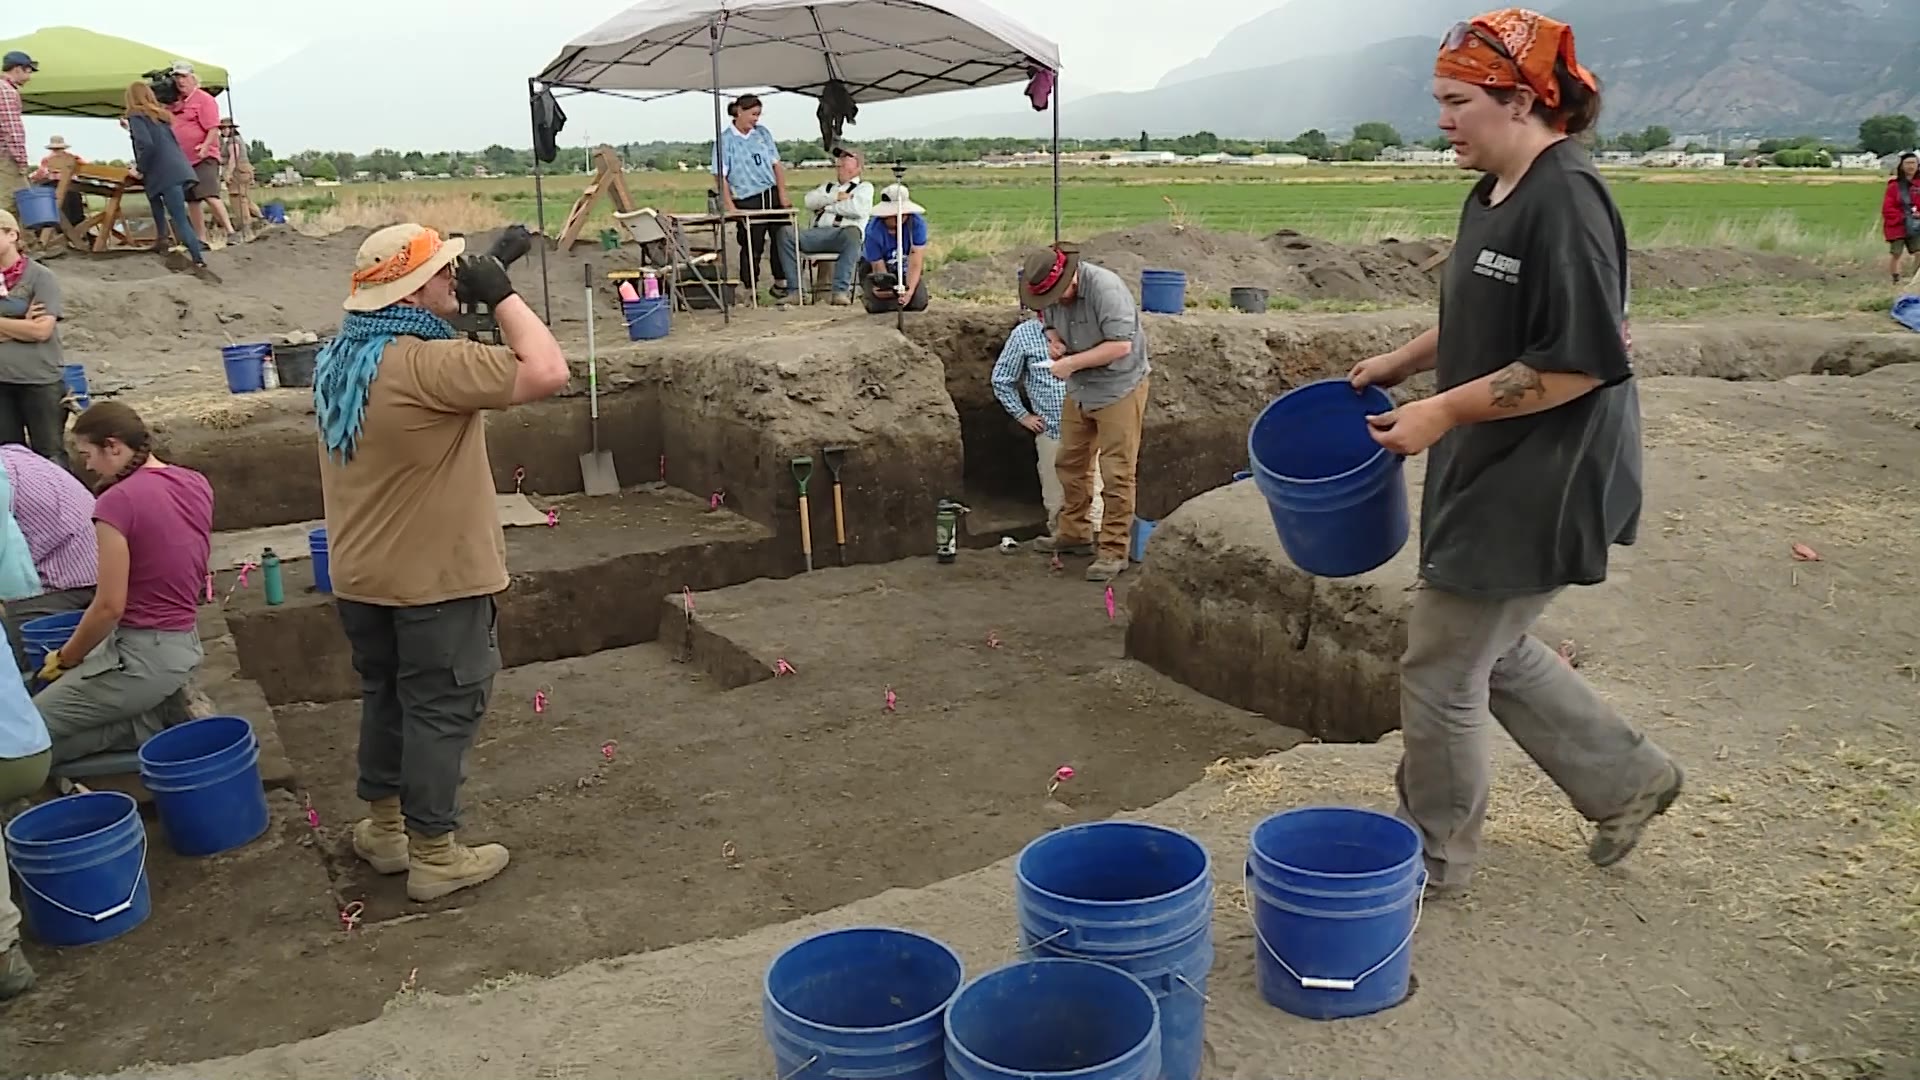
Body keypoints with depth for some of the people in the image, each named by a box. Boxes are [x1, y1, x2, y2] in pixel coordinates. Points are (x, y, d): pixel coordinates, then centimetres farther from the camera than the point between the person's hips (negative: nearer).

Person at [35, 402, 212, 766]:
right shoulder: (195, 484, 4)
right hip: (185, 646, 9)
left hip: (141, 656, -8)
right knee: (55, 695, 23)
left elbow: (110, 608, -17)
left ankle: (147, 723, -5)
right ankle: (162, 709, 8)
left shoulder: (117, 501, -19)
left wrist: (65, 657, -2)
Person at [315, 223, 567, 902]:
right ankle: (434, 856, 15)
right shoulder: (429, 365, -25)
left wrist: (475, 297, 8)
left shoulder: (338, 361, 3)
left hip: (362, 577, 9)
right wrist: (500, 293, -19)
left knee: (386, 696, 21)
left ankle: (386, 828, 35)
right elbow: (547, 372, -30)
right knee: (441, 709, 4)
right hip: (437, 579, -8)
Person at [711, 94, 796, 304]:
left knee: (782, 240, 7)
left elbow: (776, 165, 9)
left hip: (772, 195, 5)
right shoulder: (725, 139, -6)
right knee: (751, 247, 2)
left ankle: (781, 285, 21)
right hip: (748, 202, -5)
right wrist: (729, 206, -16)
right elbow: (720, 176, -9)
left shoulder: (762, 133, 9)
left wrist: (783, 195, 0)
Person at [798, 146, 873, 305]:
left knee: (853, 233, -41)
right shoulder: (828, 186, 31)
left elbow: (857, 209, -7)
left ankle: (841, 291, -42)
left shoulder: (864, 187, 15)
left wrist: (827, 206, 4)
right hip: (818, 234, 4)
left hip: (843, 235, -4)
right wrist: (836, 196, 2)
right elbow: (810, 201, 12)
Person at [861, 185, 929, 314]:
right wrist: (884, 286, -48)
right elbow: (879, 268, -24)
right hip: (875, 267, -2)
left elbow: (915, 264, -31)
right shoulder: (874, 232, -30)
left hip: (905, 269, 2)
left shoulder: (917, 223, -28)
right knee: (878, 305, -26)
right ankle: (866, 293, 11)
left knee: (918, 303, -22)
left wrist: (909, 290, -47)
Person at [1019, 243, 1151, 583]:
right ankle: (1074, 533, 33)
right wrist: (1054, 342, -6)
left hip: (1119, 389, -8)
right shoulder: (1053, 294, -2)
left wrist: (1072, 362, -25)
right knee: (1071, 464, 17)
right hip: (1078, 391, 8)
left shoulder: (1105, 288, -26)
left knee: (1116, 473, -5)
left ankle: (1113, 550, 2)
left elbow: (1121, 345, -28)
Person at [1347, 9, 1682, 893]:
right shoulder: (1493, 197, 8)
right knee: (1493, 652, 21)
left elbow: (1577, 362, -25)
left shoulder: (1565, 201, -21)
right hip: (1491, 477, 10)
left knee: (1440, 671, 2)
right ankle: (1626, 779, 38)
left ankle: (1434, 853, 23)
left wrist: (1442, 412, -21)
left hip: (1537, 488, -10)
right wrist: (1402, 361, 13)